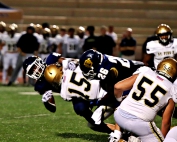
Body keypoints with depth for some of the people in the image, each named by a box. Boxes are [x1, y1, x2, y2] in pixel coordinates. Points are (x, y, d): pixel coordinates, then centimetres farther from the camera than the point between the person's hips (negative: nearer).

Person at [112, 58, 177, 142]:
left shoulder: (144, 72, 7)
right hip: (141, 124, -4)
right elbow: (166, 122, 7)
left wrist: (119, 99, 25)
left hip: (120, 116, 4)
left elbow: (118, 87, 4)